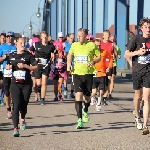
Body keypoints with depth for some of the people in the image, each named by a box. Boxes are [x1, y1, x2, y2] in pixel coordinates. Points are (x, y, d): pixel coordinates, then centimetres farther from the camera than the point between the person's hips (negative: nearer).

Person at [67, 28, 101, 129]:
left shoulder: (92, 45, -3)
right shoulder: (74, 45, 5)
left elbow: (99, 57, 6)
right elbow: (70, 54, 23)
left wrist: (93, 62, -13)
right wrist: (69, 64, 7)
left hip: (88, 74, -1)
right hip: (77, 73, 1)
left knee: (87, 97, 8)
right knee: (78, 95, -14)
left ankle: (85, 111, 44)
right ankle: (80, 120, -13)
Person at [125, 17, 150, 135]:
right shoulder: (136, 39, -5)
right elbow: (126, 54, -4)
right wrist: (138, 52, -18)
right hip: (137, 72, 0)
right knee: (138, 96, 16)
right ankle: (137, 117, 42)